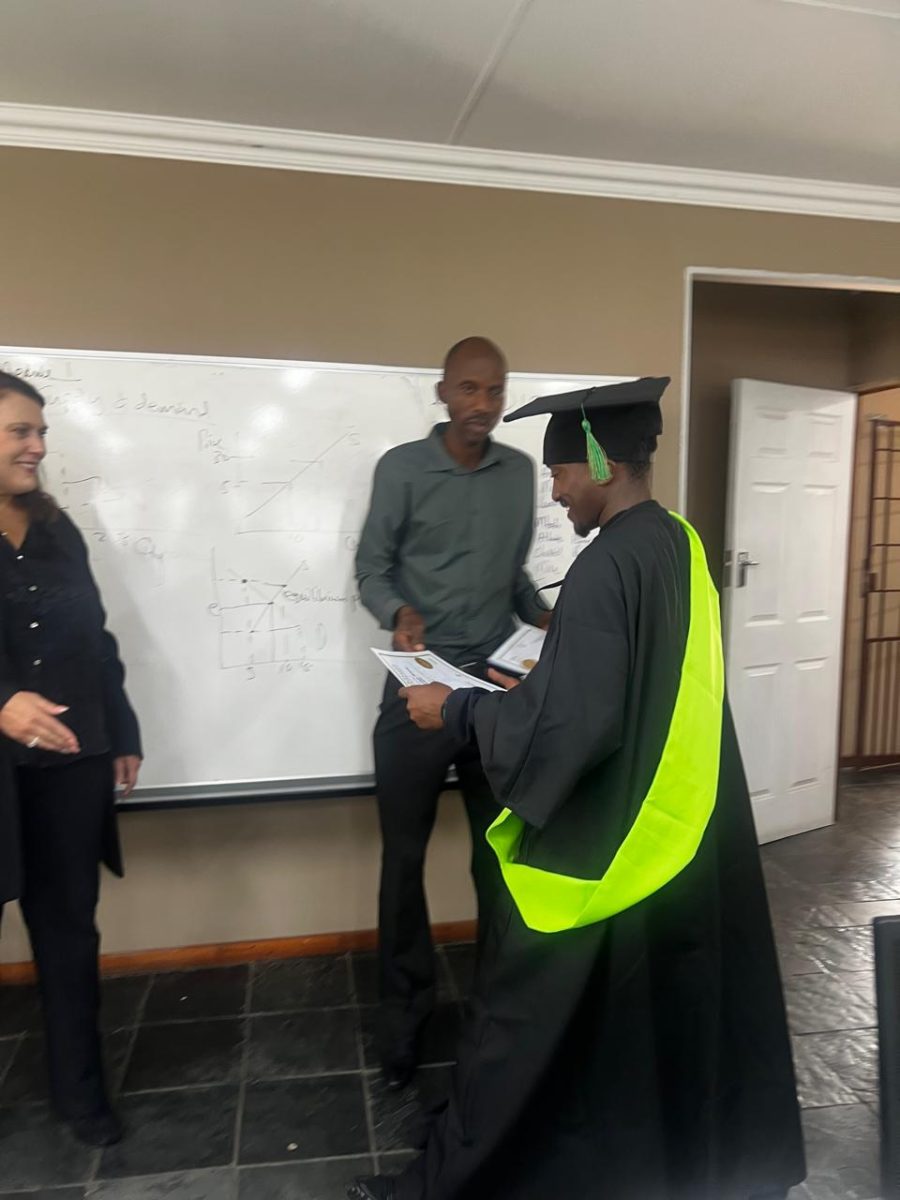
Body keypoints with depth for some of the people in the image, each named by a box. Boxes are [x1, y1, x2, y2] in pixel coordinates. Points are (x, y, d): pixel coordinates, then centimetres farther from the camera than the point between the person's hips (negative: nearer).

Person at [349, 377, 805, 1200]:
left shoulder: (606, 568, -23)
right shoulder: (681, 547, 5)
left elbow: (571, 727, -27)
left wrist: (459, 710, -14)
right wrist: (536, 681, 15)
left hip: (603, 845, -9)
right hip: (687, 830, 9)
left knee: (527, 1028, 8)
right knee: (681, 1011, 25)